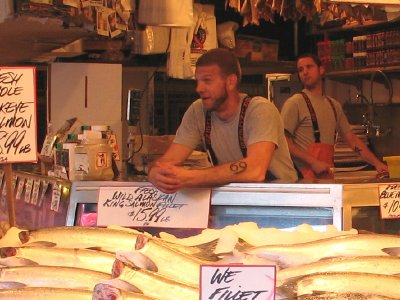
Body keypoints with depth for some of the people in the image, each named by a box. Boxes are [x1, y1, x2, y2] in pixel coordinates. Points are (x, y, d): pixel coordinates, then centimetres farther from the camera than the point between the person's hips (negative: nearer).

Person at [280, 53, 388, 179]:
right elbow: (283, 141, -10)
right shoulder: (295, 103, -2)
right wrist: (313, 162, -18)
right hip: (305, 176, -6)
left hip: (327, 175, 6)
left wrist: (377, 163, 13)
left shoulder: (334, 105, 18)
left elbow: (351, 138, 22)